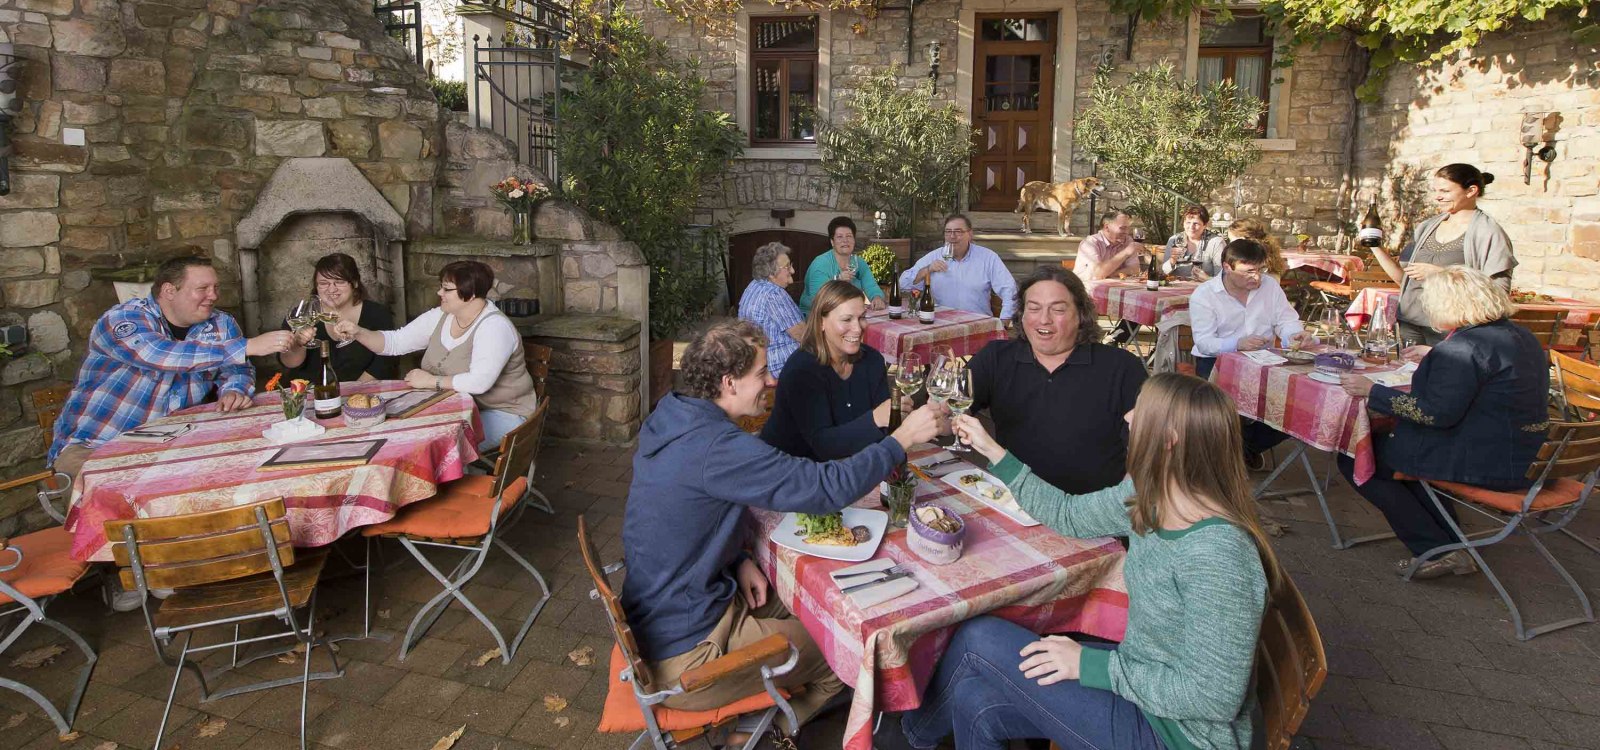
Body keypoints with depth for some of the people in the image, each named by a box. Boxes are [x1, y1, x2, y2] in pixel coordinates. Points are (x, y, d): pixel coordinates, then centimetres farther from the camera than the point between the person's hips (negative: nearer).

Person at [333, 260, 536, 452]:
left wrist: (431, 381, -22)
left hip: (500, 413, -7)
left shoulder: (494, 327, -22)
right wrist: (358, 332, -9)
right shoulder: (439, 317, 4)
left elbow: (479, 382, -32)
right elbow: (394, 342, 8)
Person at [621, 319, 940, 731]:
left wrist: (738, 559, -2)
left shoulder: (670, 416, 0)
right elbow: (826, 487, -28)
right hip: (684, 655, -9)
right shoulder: (716, 447, -30)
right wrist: (902, 438, -16)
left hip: (656, 614, 9)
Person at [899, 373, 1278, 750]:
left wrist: (1089, 664, -21)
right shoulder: (1147, 497, -5)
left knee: (980, 639, -7)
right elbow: (1068, 514, 12)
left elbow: (1215, 697, -27)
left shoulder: (1216, 552, -31)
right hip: (1142, 681, 7)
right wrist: (991, 450, 12)